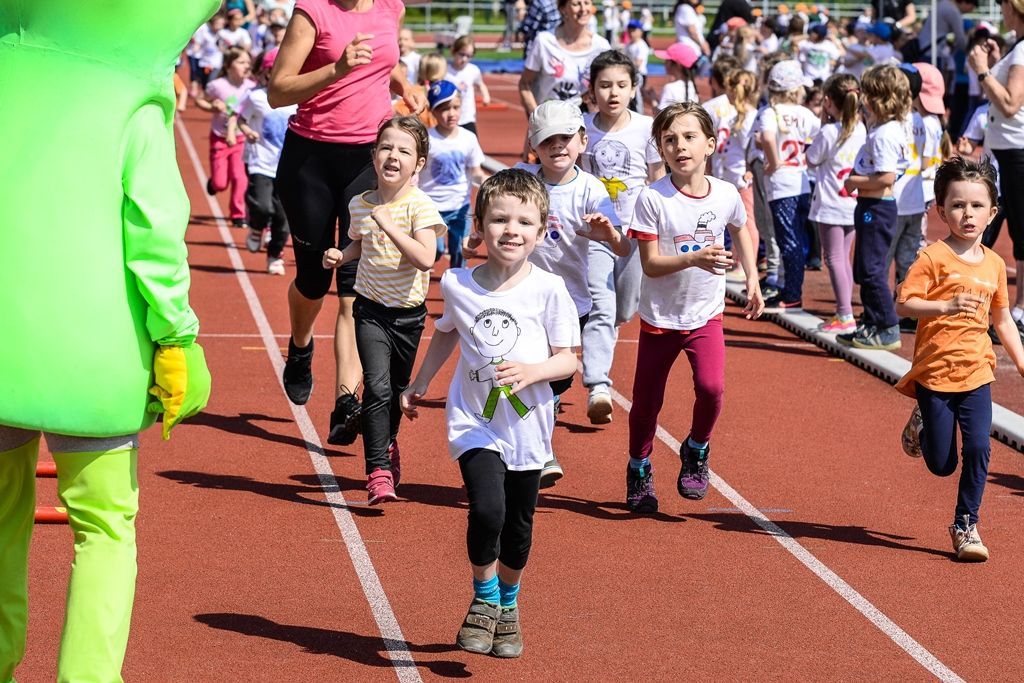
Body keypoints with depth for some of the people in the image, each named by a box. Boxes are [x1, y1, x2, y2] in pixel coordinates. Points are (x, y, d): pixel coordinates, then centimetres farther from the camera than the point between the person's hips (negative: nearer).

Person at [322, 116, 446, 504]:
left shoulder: (419, 206, -14)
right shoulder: (360, 205, -1)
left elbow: (425, 258, -26)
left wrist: (389, 225, -30)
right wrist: (340, 256, 0)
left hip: (408, 313, 0)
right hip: (371, 309, 1)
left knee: (398, 388, 17)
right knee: (377, 387, -16)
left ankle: (388, 444, 46)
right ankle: (378, 471, -16)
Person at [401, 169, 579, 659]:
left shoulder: (548, 289, -10)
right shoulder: (456, 285, -4)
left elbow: (567, 360, -7)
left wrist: (532, 371, -25)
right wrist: (419, 384, 21)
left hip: (528, 427, 0)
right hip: (474, 423, 0)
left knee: (518, 526, 11)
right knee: (487, 509, -21)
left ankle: (508, 605, 38)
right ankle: (483, 600, 4)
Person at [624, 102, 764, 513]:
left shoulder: (726, 196, -7)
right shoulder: (652, 199, -17)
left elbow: (740, 233, 17)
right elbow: (650, 264, -18)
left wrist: (752, 280, 12)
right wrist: (695, 259, -32)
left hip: (707, 314, 1)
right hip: (660, 316, -1)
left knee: (711, 386, -20)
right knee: (646, 400, 8)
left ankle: (696, 450, 9)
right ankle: (639, 470, 33)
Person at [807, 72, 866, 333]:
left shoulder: (828, 132, -18)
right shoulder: (860, 129, 2)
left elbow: (811, 160, -4)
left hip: (831, 204, -7)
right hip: (853, 202, 7)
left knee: (834, 259, -2)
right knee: (844, 258, 16)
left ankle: (845, 315, -5)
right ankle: (844, 311, 19)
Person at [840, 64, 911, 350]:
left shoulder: (883, 135, -21)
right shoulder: (891, 128, 12)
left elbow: (886, 177, -27)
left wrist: (855, 182, -16)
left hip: (876, 207, -11)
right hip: (873, 207, 11)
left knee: (871, 269, -6)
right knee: (865, 270, 17)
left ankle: (887, 329, -1)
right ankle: (872, 325, 25)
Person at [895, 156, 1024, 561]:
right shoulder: (934, 258, -10)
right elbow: (904, 304, -15)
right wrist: (946, 307, -29)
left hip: (976, 373, 4)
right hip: (934, 372, -4)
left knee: (978, 449, -10)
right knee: (942, 464, 4)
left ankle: (966, 524, 7)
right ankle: (921, 424, 37)